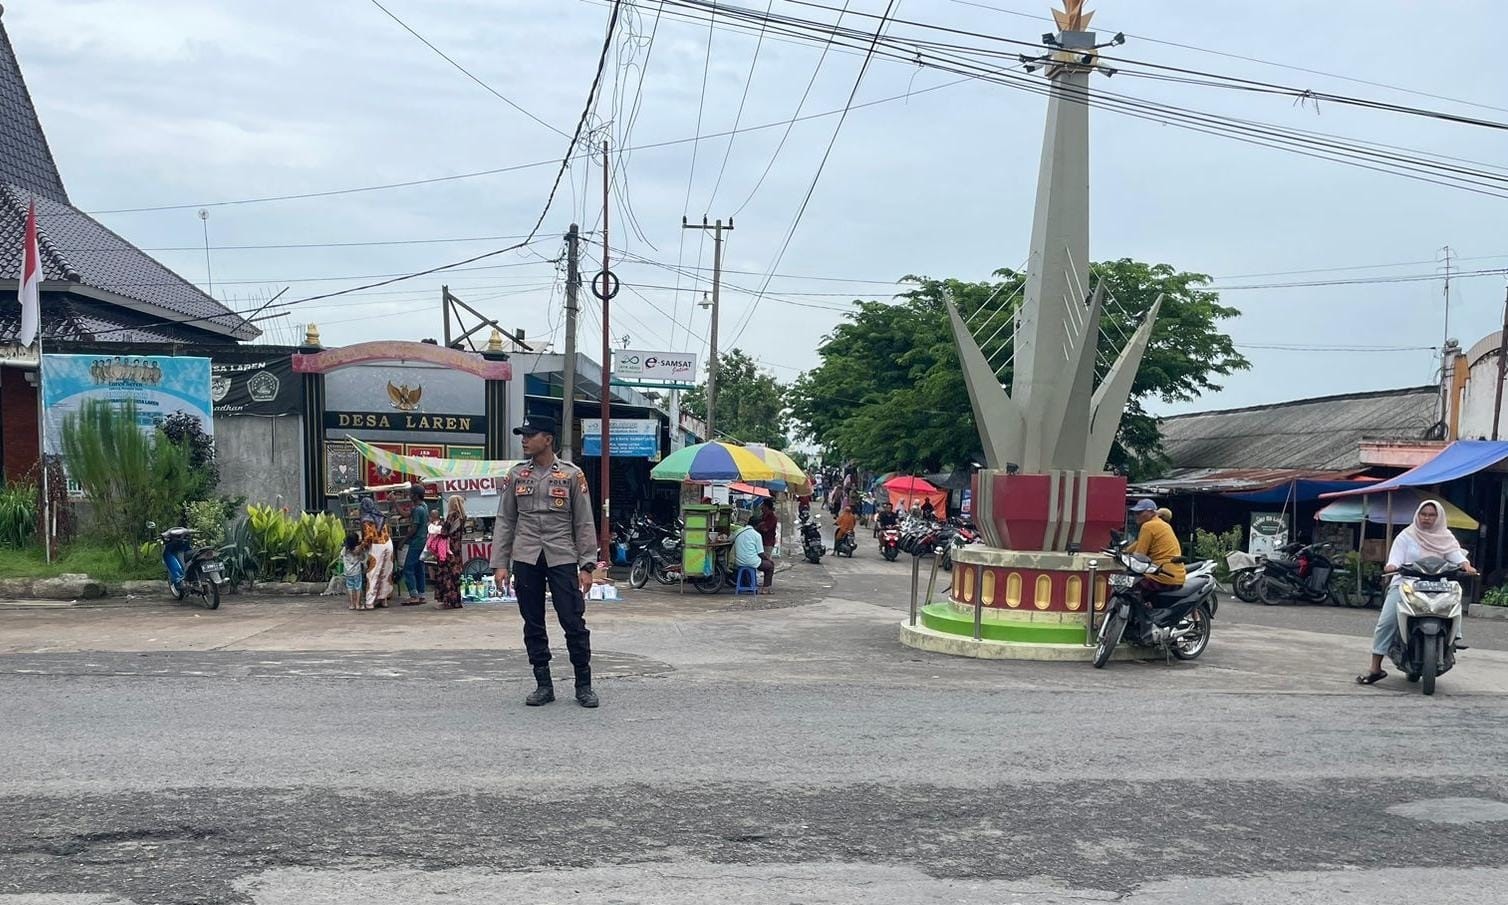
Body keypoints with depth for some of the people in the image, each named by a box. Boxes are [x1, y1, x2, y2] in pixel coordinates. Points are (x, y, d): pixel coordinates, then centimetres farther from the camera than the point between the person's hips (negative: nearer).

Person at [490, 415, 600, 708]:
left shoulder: (572, 475, 1)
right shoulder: (516, 475, 8)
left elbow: (584, 524, 1)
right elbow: (505, 521, 9)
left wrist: (587, 566, -4)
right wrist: (500, 564, 2)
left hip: (562, 559, -3)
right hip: (525, 560, 3)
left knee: (574, 622, -3)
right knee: (533, 624, 6)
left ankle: (584, 686, 8)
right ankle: (543, 685, 16)